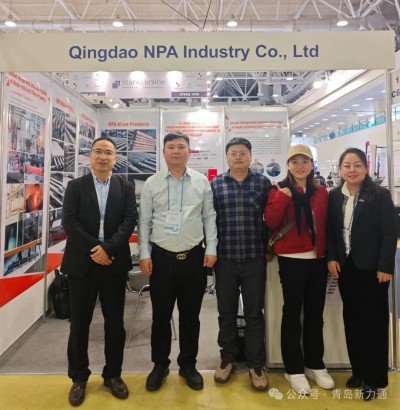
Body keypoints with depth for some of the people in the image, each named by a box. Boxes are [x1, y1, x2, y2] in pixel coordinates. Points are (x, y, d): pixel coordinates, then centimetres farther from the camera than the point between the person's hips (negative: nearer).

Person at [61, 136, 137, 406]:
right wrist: (93, 250, -15)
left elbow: (130, 220, -5)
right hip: (82, 263, 0)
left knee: (115, 323, 10)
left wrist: (107, 248, -17)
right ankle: (79, 378, 29)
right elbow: (69, 222, -5)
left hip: (114, 264, 1)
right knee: (79, 323, 10)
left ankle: (113, 374, 29)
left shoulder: (126, 187, 6)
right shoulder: (75, 186, 5)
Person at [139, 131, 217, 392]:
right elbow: (145, 221, 3)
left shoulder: (202, 182, 3)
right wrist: (144, 254, -1)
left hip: (194, 257, 1)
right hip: (161, 257, 0)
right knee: (161, 315, 12)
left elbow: (209, 217, 5)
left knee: (191, 315, 13)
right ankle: (160, 365, 31)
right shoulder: (151, 183, 2)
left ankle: (188, 365, 31)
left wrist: (211, 248, -1)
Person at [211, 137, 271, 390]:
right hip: (224, 259, 1)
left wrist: (269, 247, 3)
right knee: (226, 312, 14)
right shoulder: (215, 184, 2)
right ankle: (228, 358, 34)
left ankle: (256, 364, 27)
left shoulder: (263, 182, 1)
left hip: (255, 259, -1)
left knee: (254, 313, 11)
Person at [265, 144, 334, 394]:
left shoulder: (322, 192, 8)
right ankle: (294, 370, 19)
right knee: (293, 312, 5)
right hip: (291, 260, -4)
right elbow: (270, 222, -14)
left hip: (318, 259, 4)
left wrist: (329, 255, 7)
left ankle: (315, 365, 30)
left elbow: (326, 225, 12)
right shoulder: (280, 190, -2)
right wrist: (282, 198, -22)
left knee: (315, 313, 13)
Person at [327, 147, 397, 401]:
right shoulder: (335, 196, 5)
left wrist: (385, 266, -14)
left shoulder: (380, 195, -8)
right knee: (352, 319, 12)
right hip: (345, 266, 4)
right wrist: (332, 257, -2)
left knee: (373, 320, 5)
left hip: (372, 267, -4)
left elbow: (391, 232, -10)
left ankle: (375, 378, 21)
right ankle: (358, 371, 28)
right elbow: (330, 230, 8)